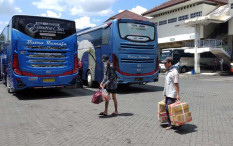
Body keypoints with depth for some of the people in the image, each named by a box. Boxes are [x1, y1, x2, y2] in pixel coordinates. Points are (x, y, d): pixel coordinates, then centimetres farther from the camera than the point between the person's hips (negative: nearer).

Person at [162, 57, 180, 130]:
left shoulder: (174, 72, -13)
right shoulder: (167, 71, 14)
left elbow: (176, 84, -17)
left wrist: (177, 94, -20)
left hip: (172, 94, -9)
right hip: (167, 94, 9)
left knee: (168, 108, -9)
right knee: (167, 109, 9)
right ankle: (170, 124, 18)